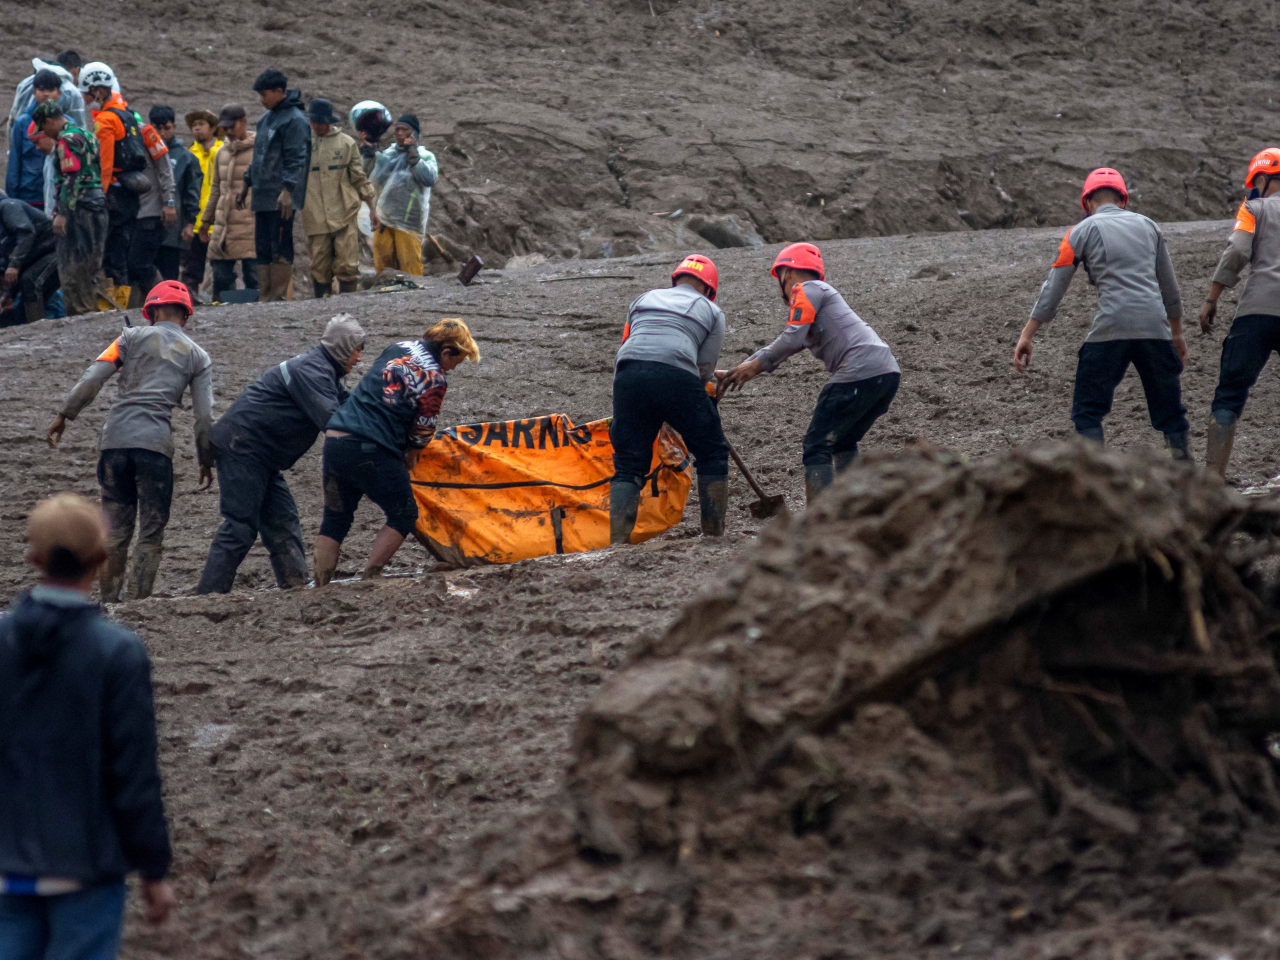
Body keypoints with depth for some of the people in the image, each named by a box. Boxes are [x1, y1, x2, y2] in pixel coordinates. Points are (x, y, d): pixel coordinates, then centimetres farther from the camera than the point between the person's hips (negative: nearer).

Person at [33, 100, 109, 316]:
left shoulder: (67, 140, -11)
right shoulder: (84, 135, 19)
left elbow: (71, 180, -19)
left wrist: (61, 213, -21)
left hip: (80, 208, -10)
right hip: (98, 202, 10)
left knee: (73, 266, -8)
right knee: (92, 264, 14)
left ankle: (81, 310, -10)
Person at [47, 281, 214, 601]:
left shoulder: (133, 337, 11)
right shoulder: (198, 356, 14)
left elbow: (93, 377, 1)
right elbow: (204, 415, 8)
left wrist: (64, 415, 5)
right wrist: (206, 461, 16)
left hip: (115, 438, 1)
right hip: (156, 443, -1)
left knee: (116, 527, 10)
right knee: (151, 533, 4)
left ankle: (109, 601, 10)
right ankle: (138, 602, -5)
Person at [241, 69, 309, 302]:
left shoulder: (294, 120, -10)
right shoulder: (267, 118, 20)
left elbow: (296, 159, -16)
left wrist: (287, 189, -24)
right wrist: (248, 183, 29)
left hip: (281, 198, -9)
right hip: (263, 196, 9)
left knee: (280, 247, -8)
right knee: (263, 247, 8)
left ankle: (278, 296, -7)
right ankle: (265, 296, 11)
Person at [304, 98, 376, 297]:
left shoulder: (346, 143, 7)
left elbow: (359, 178, 12)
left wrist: (371, 207, 11)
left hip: (344, 215, -1)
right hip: (316, 219, 1)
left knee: (347, 266, -7)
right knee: (320, 269, 1)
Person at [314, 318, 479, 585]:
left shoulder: (398, 348, 17)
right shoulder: (435, 379, -4)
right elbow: (422, 431, 1)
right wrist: (411, 457, 22)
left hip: (334, 440, 7)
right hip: (371, 451, -7)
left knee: (335, 520, 16)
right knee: (404, 516, 9)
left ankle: (320, 586, 9)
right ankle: (369, 580, -1)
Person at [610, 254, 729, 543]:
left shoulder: (644, 299, 32)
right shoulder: (711, 311, 23)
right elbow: (705, 368, 16)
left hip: (629, 373, 3)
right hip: (677, 377, -3)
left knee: (628, 465, 9)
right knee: (712, 454, 16)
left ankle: (618, 539, -5)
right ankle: (714, 532, 14)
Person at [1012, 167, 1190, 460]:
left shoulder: (1084, 230, 7)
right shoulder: (1147, 225, 18)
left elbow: (1053, 289, 4)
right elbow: (1169, 288, 25)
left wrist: (1026, 336, 5)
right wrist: (1177, 334, 35)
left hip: (1111, 327, -3)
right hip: (1155, 327, 3)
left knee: (1088, 410, 4)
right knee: (1170, 410, 13)